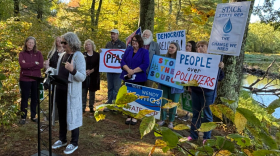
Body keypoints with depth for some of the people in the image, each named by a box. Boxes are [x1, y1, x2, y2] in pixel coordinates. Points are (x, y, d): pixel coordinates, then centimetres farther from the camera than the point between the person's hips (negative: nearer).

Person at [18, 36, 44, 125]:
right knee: (24, 98, 5)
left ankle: (33, 116, 21)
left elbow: (41, 65, -7)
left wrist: (28, 65, -12)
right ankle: (23, 117, 14)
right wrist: (34, 63, -12)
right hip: (25, 79, -1)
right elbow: (22, 65, -14)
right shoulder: (22, 54, 2)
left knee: (35, 98, 9)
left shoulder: (38, 53, 5)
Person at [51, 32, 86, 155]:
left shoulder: (78, 56, -13)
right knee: (61, 116, 16)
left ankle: (74, 143, 17)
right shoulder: (62, 55, 9)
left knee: (72, 117, 3)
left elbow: (83, 77, -21)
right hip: (60, 90, 7)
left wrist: (72, 70, -36)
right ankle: (62, 139, 32)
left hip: (71, 92, -7)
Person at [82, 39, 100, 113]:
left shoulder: (97, 55, 4)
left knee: (92, 92, 6)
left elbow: (98, 65, -2)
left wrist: (91, 71, -12)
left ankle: (91, 107, 16)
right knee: (83, 92, -2)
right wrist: (85, 71, -14)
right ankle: (83, 107, 5)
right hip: (84, 76, 0)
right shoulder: (83, 55, 7)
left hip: (94, 76, 0)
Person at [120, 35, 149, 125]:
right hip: (127, 78, 4)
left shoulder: (144, 52, 1)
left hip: (139, 79, -3)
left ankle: (135, 117, 13)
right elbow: (122, 62, 3)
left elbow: (145, 65, -11)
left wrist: (133, 71, -15)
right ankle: (129, 116, 16)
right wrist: (128, 70, -15)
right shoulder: (128, 51, 13)